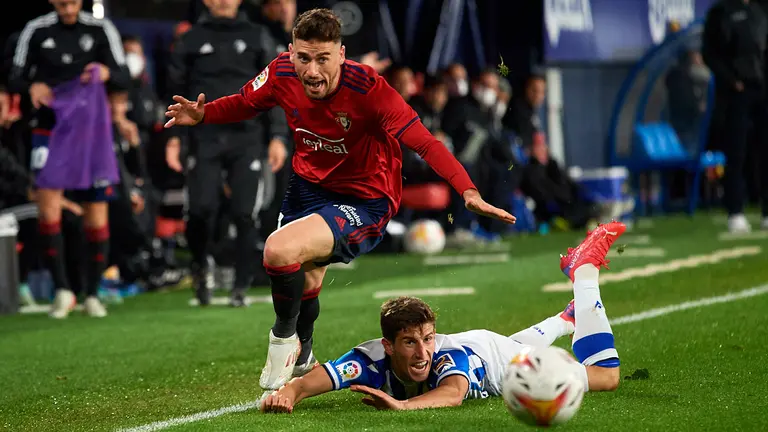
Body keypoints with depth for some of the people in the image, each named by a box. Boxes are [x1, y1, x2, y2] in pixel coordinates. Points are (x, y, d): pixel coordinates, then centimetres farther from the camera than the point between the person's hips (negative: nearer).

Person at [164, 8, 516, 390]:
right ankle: (301, 358, 56)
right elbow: (243, 103, 6)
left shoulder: (367, 89, -30)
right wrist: (202, 115, -14)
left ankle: (285, 339, 2)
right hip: (308, 184, 6)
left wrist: (468, 192, -46)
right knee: (305, 280, 23)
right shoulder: (282, 73, -15)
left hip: (363, 203, -6)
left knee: (280, 250, -27)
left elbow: (424, 142, -32)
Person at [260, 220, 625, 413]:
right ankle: (568, 317, 65)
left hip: (493, 356, -4)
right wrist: (286, 394, -77)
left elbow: (453, 393, -70)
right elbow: (308, 381, -54)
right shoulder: (371, 360, -43)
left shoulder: (449, 356, -48)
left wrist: (403, 405, -88)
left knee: (606, 375, 11)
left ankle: (583, 269, 27)